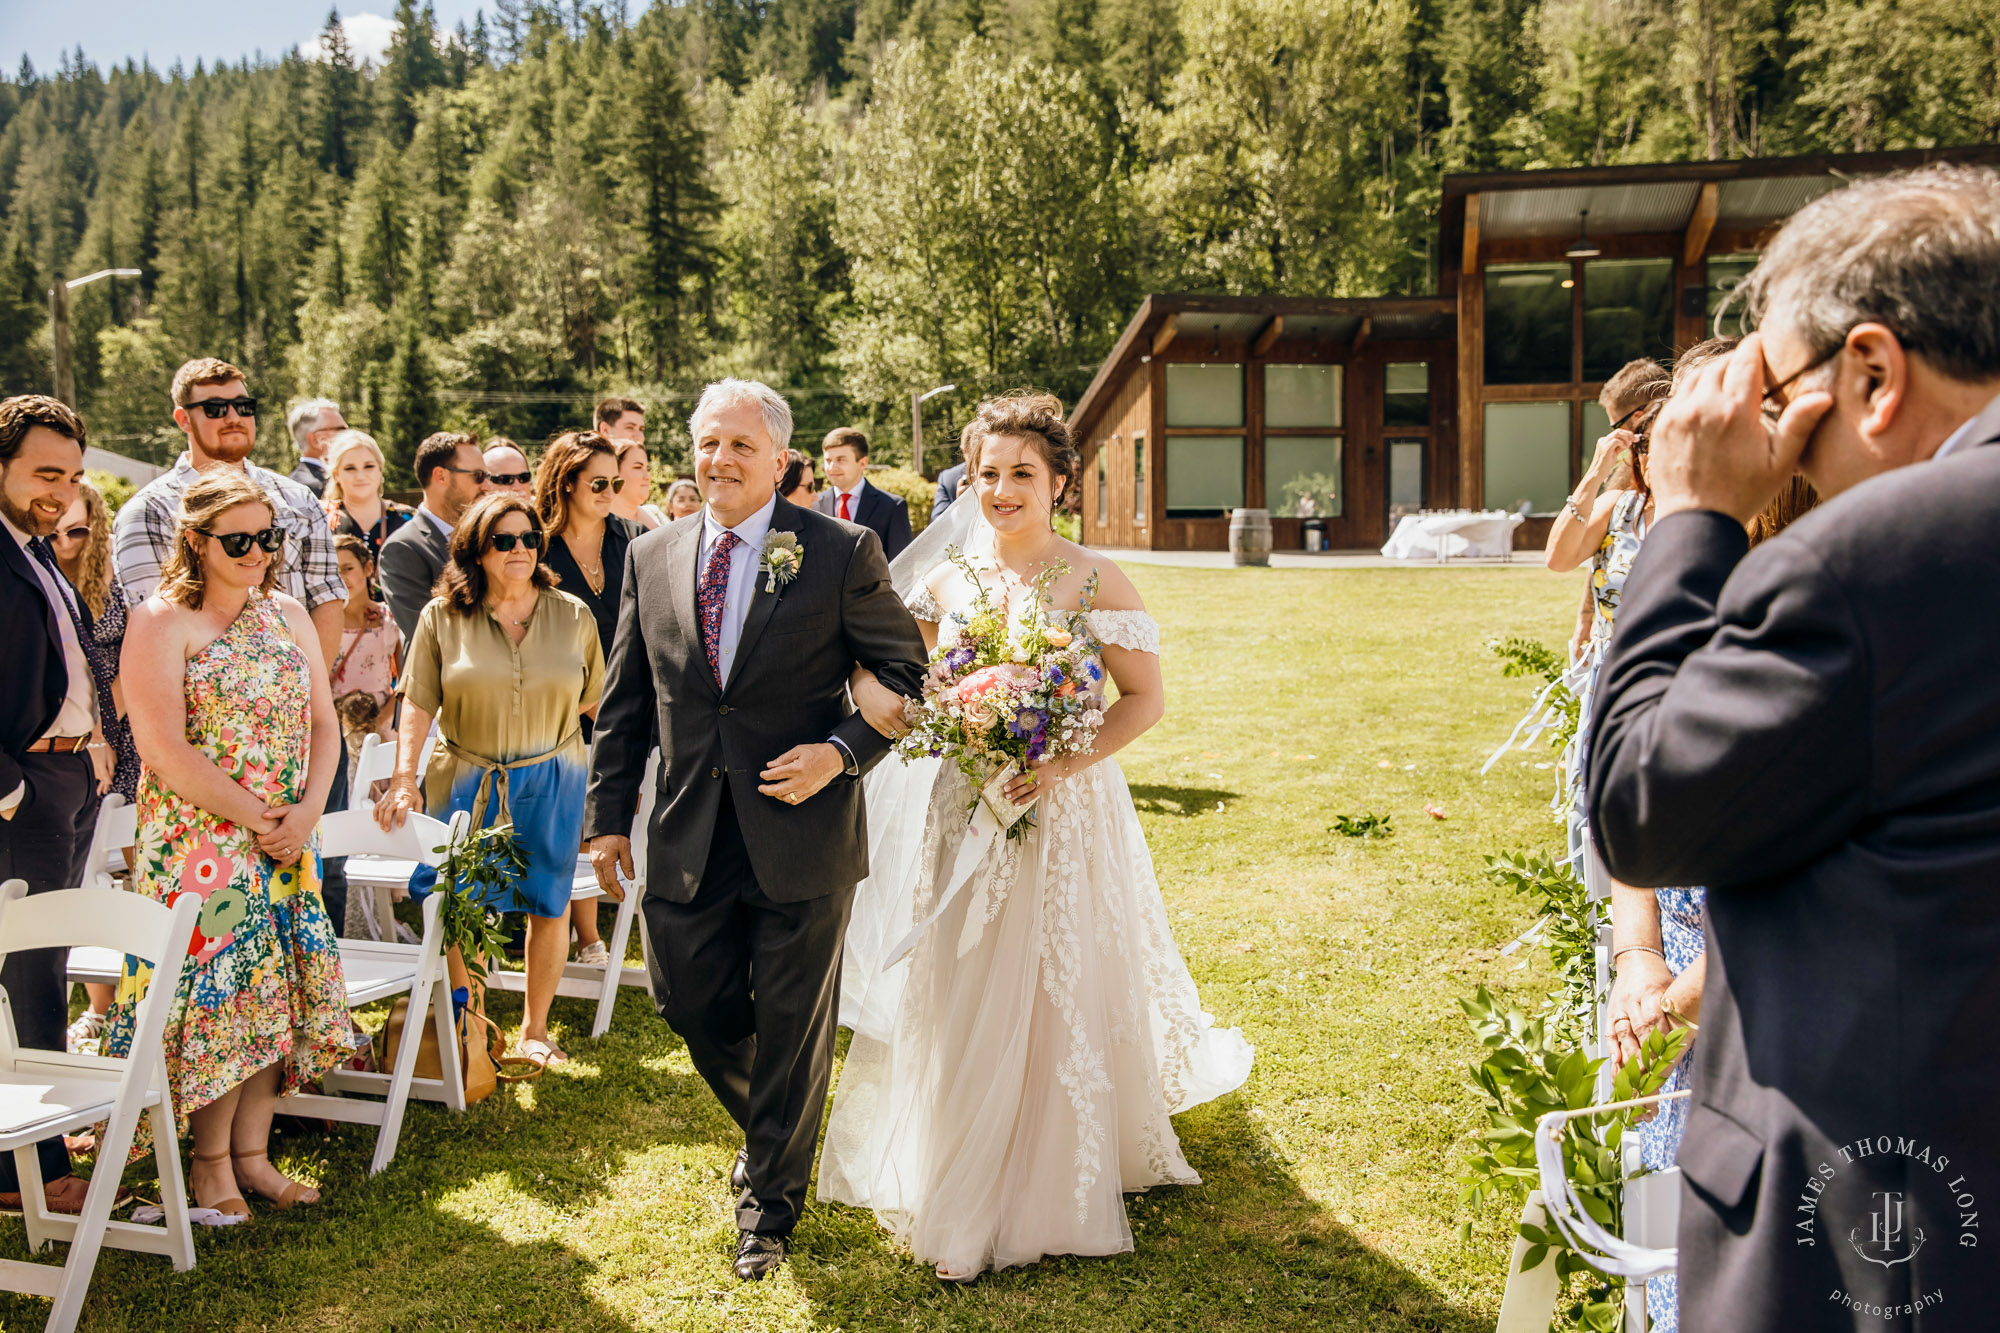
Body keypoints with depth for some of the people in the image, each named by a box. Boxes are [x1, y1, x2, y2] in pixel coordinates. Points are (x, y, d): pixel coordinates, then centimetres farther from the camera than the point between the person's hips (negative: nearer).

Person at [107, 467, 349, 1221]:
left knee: (275, 992, 6)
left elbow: (324, 724, 9)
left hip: (285, 843, 6)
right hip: (197, 842, -5)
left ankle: (251, 1153, 17)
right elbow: (165, 751, -16)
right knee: (216, 993, -3)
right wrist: (256, 817, -15)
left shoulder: (288, 616, 10)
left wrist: (307, 812, -7)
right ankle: (210, 1161, 13)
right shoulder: (161, 623, -8)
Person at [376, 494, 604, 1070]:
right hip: (466, 781, -1)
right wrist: (404, 778, -13)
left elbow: (591, 700, 10)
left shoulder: (573, 616, 1)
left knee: (549, 905, 7)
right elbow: (418, 704, -4)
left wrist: (536, 728, 4)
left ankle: (535, 1029, 25)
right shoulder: (442, 616, -2)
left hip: (551, 782, 2)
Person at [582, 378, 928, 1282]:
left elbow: (907, 673, -2)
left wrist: (842, 751, -16)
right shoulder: (651, 559, 5)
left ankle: (770, 1199, 31)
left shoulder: (842, 554, -7)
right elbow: (624, 704, 10)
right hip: (689, 839, 4)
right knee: (693, 1006, 13)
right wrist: (608, 816, 7)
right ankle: (771, 1131, 44)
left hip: (801, 836, -3)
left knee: (792, 1028, 9)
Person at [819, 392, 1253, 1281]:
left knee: (1062, 999, 5)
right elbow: (896, 675, 6)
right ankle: (963, 1199, 28)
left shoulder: (1094, 580, -6)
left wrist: (1065, 764, -18)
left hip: (1065, 813, -3)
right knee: (960, 999, 7)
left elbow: (1146, 698, -6)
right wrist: (870, 689, -18)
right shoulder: (945, 578, 4)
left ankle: (1057, 1193, 24)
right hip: (964, 813, 3)